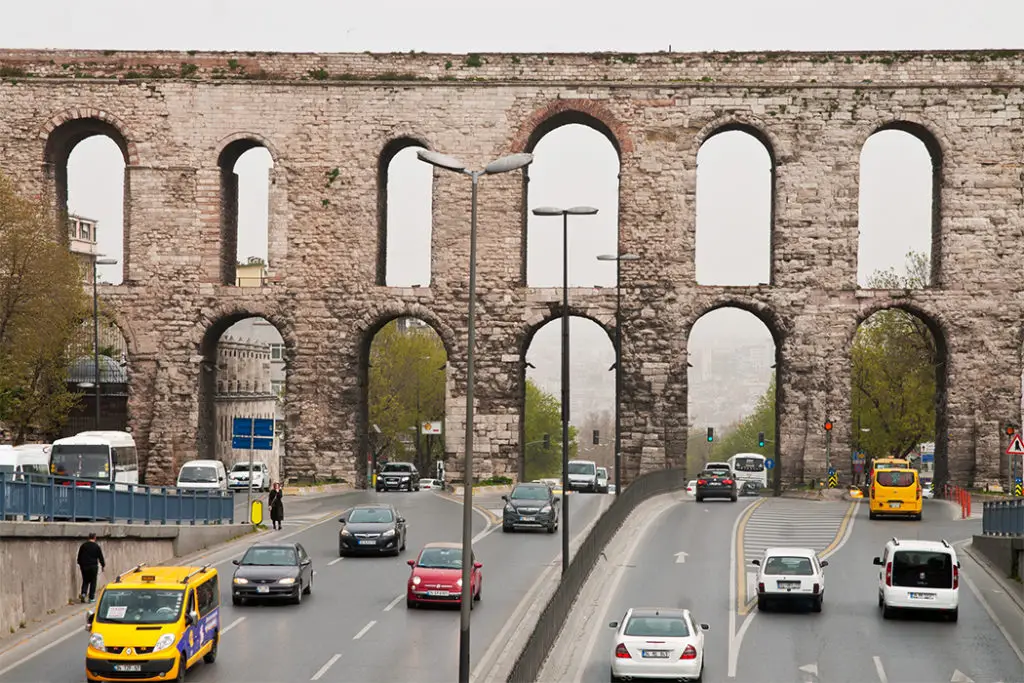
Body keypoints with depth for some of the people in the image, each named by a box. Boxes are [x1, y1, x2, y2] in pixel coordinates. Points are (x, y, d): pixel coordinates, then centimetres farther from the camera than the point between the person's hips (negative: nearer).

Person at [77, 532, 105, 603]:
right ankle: (91, 598, 3)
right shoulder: (97, 546, -5)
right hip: (93, 566, -3)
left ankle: (83, 593, -10)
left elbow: (79, 557, 12)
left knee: (85, 581, 13)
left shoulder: (83, 546, 4)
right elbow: (100, 557, -1)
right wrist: (103, 565, 11)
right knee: (93, 582, 5)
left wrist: (80, 564, 24)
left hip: (84, 566, 3)